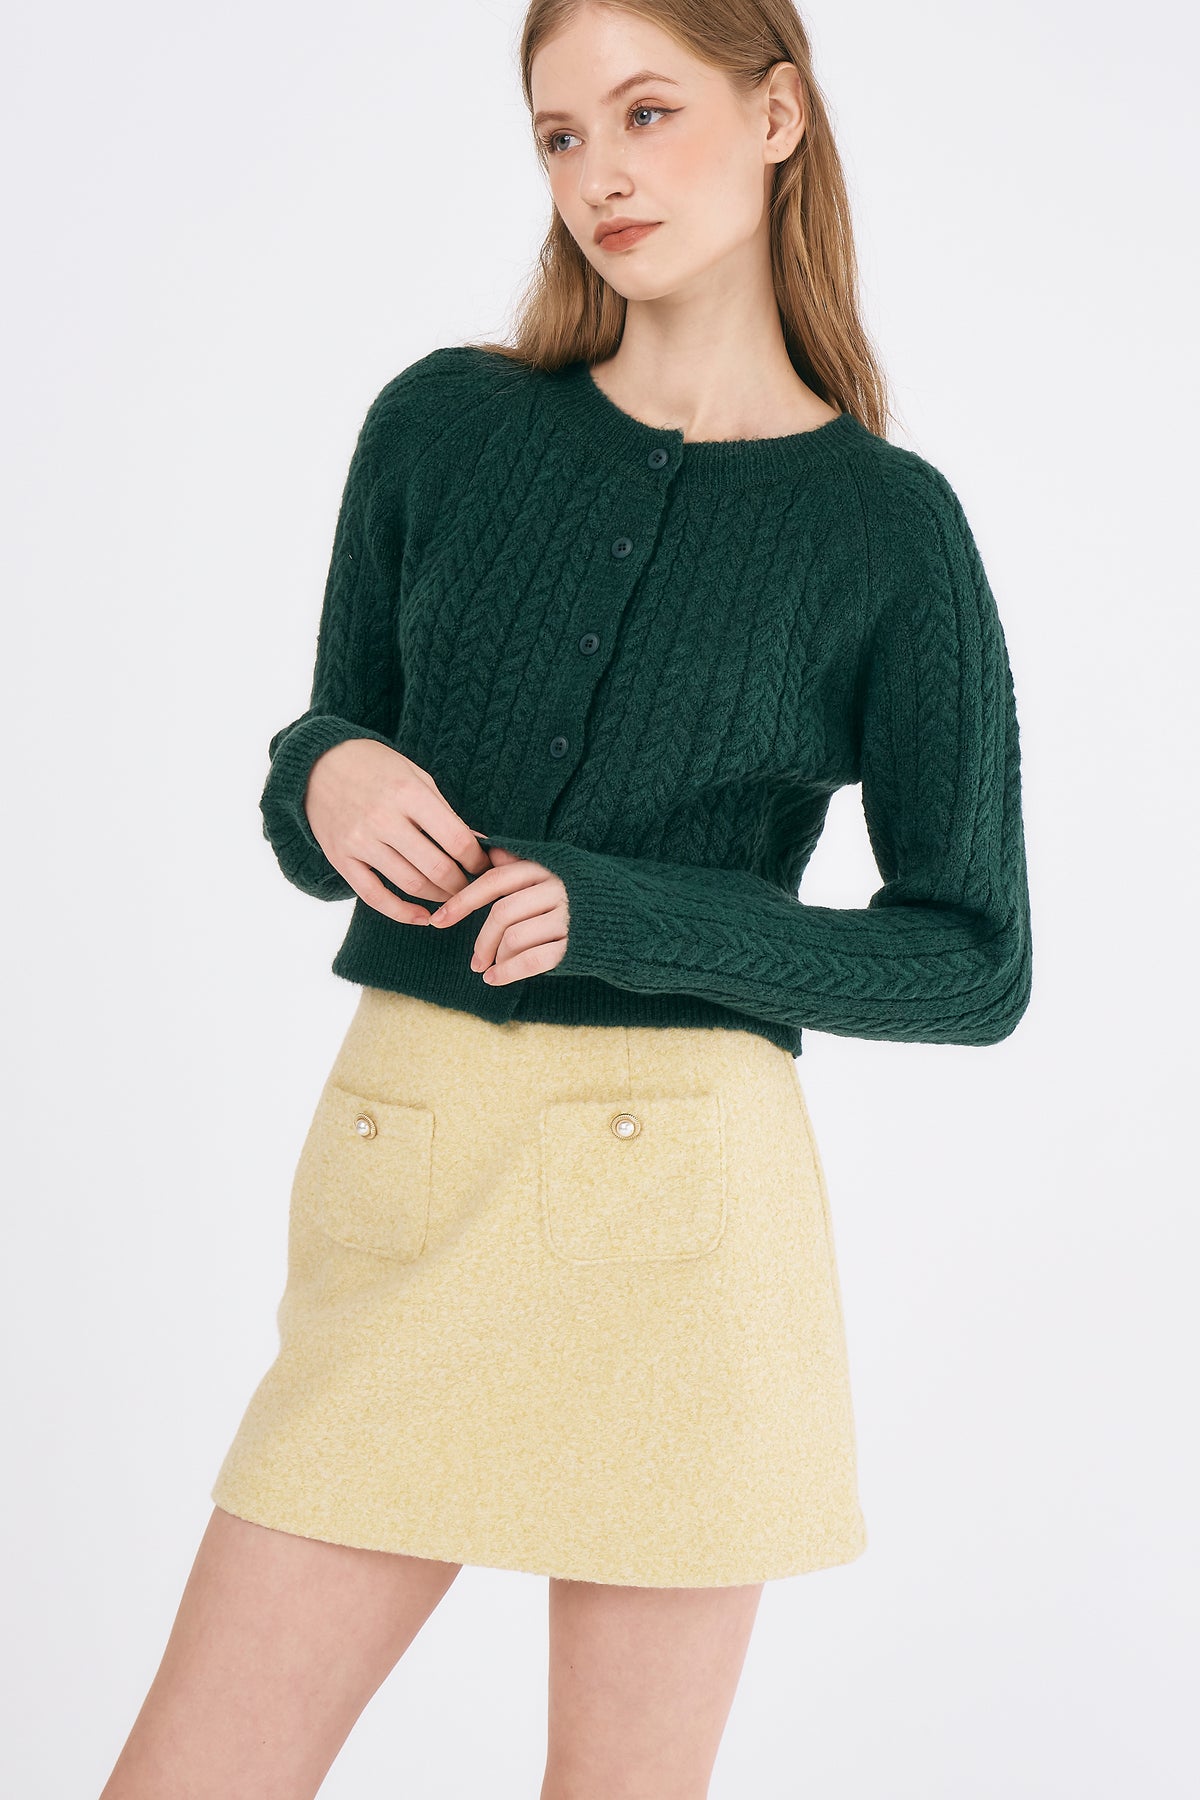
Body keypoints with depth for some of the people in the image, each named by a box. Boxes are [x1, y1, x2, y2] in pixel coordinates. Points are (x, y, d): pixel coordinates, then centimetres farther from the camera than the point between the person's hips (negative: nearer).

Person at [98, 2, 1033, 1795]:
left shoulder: (892, 530, -2)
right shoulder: (441, 424, 6)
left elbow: (975, 963, 0)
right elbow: (318, 822, 13)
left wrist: (626, 917, -13)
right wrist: (327, 778, -12)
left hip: (680, 1194, -2)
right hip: (403, 1171, 3)